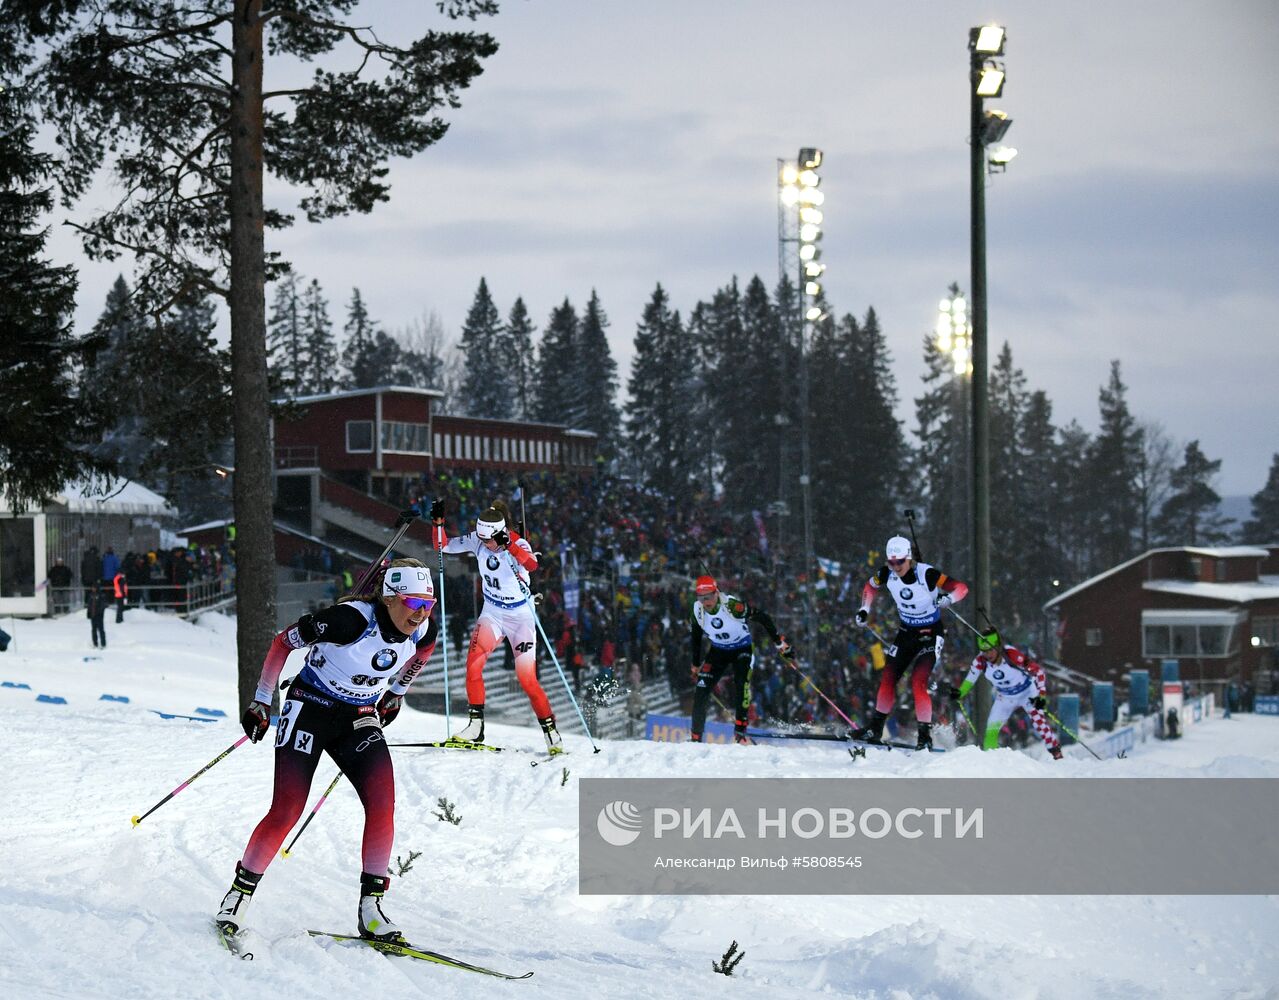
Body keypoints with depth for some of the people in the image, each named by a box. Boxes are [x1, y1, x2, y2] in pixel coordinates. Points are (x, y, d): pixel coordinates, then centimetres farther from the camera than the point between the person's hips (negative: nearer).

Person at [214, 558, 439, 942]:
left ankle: (371, 907, -6)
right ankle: (238, 896, 7)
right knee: (286, 812, -11)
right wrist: (261, 702, -9)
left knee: (383, 804, -15)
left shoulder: (423, 630, -12)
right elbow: (283, 641, -15)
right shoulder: (350, 619, -29)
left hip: (360, 720, 5)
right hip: (310, 709, -5)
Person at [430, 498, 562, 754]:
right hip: (492, 613, 4)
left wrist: (509, 544, -57)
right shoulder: (477, 540, -9)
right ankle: (475, 726, -12)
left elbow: (532, 564, -43)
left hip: (520, 616, -4)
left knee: (527, 679, -7)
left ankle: (551, 733, 7)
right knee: (474, 662, -18)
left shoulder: (519, 545, -22)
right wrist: (438, 522, -17)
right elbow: (444, 546, -1)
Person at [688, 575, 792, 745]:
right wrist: (696, 666, 11)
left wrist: (780, 642, -18)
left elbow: (761, 617, -21)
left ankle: (740, 730, -24)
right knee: (700, 691, -8)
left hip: (742, 649, -4)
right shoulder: (698, 610, -16)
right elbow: (695, 637, 4)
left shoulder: (731, 605, -30)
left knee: (741, 682, -29)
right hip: (718, 651, 4)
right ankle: (695, 737, 3)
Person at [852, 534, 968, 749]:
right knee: (887, 680, 3)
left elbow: (962, 588, -23)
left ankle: (925, 735, -9)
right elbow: (870, 587, 11)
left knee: (918, 682, -18)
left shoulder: (927, 574, -26)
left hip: (931, 633, -5)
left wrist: (948, 598, -43)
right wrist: (864, 610, -2)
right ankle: (875, 729, 18)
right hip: (906, 632, 5)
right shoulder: (887, 574, -11)